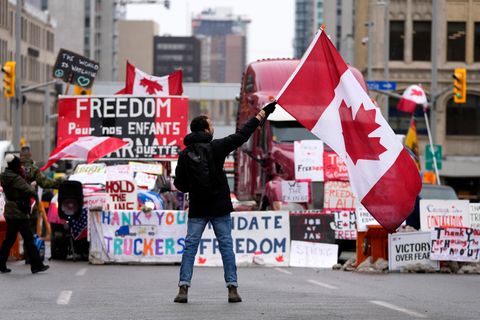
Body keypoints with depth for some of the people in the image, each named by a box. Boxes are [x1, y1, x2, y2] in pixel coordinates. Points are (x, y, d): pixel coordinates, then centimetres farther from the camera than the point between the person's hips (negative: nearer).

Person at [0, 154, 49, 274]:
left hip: (10, 213, 9)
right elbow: (30, 192, -19)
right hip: (19, 213, -9)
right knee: (28, 239, -4)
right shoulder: (16, 179, -18)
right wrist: (32, 185, 2)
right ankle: (36, 265, -1)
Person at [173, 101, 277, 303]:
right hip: (219, 207, -1)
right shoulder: (216, 147, -8)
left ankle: (183, 288, -6)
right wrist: (262, 114, 11)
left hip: (197, 209, 1)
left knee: (190, 246, 4)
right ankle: (232, 288, 0)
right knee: (226, 245, 4)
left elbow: (179, 184, 0)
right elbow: (242, 135, 1)